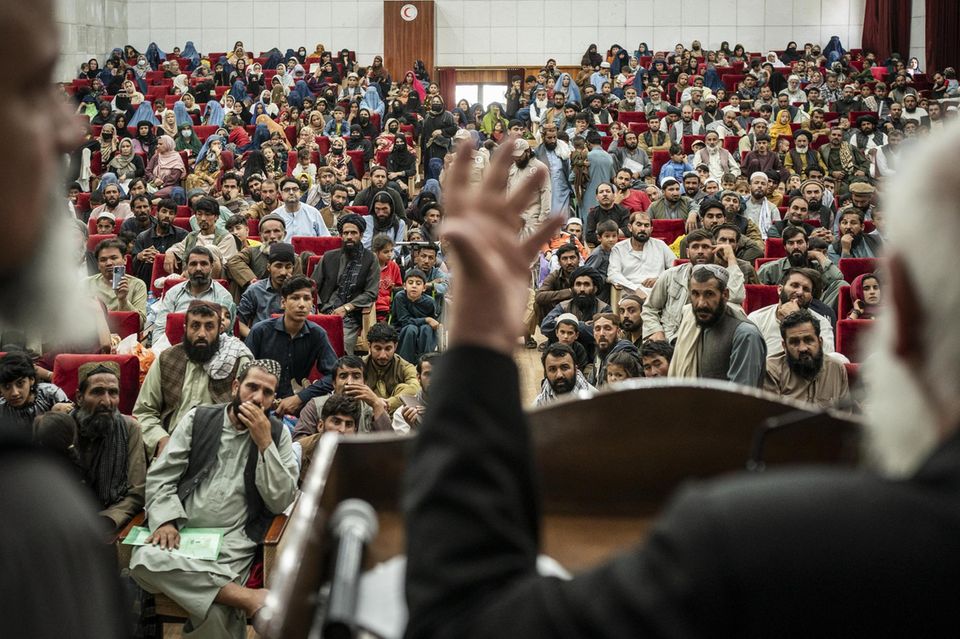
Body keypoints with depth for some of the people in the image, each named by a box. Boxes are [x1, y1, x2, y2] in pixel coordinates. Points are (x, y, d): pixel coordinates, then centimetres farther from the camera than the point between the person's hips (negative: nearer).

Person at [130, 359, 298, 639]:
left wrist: (264, 443, -9)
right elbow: (160, 476, 6)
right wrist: (165, 520, -13)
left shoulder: (277, 434, 7)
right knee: (144, 561, -33)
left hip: (233, 541, -3)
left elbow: (281, 502, -1)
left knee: (214, 610, -32)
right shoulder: (198, 419, 8)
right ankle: (249, 597, -29)